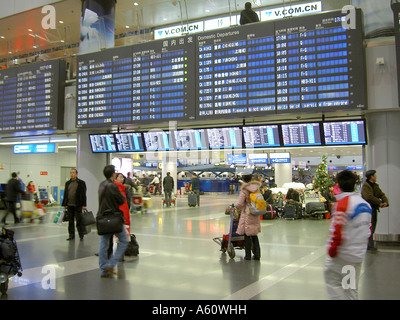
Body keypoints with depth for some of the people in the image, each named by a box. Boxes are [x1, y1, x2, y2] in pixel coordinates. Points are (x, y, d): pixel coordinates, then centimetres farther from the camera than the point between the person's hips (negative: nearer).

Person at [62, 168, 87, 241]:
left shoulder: (81, 183, -2)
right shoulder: (67, 183, 13)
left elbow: (83, 194, -4)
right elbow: (65, 194, 16)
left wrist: (84, 205, -9)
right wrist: (64, 204, 11)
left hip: (77, 205, -5)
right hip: (69, 205, 5)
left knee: (79, 221, -2)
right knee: (70, 221, 9)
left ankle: (81, 235, 7)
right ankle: (71, 235, 17)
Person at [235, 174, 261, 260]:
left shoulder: (244, 190, -13)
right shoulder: (257, 188, 4)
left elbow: (240, 204, -15)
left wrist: (235, 205, 6)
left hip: (247, 214, -5)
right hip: (256, 215, 6)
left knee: (247, 235, 4)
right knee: (254, 235, 15)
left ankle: (248, 255, 9)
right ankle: (257, 254, 16)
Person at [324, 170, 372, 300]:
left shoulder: (342, 203, -18)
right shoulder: (365, 204, 6)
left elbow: (338, 231, -21)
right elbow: (369, 230, 13)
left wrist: (332, 250, -10)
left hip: (342, 255, -8)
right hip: (358, 255, 8)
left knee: (332, 281, 4)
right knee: (352, 287, 16)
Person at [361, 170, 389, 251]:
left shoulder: (375, 185, 16)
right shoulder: (365, 185, -11)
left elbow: (382, 194, 9)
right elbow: (369, 197, -22)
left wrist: (385, 202, -10)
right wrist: (380, 203, -17)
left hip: (374, 208, 9)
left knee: (372, 227, 12)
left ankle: (370, 245, 20)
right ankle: (370, 245, -7)